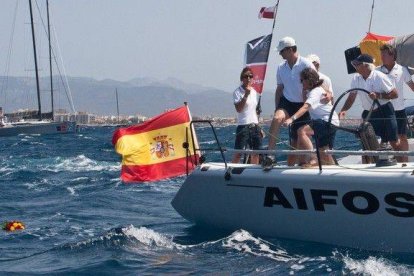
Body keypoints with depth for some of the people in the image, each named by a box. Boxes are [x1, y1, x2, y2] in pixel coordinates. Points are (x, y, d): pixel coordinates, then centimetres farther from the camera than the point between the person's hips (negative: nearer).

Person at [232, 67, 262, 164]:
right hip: (243, 126, -6)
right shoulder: (237, 92, -5)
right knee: (238, 153, -10)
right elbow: (238, 109, -18)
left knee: (256, 152, 6)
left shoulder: (254, 92, 14)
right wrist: (246, 95, -24)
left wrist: (258, 127, 16)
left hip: (254, 126, 6)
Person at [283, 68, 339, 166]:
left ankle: (313, 160, -30)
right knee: (324, 154, 12)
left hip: (328, 121, -11)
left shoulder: (316, 91, -15)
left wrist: (292, 119, -41)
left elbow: (305, 107, -30)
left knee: (302, 131, -27)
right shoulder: (310, 92, 16)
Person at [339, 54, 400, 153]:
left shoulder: (379, 77, -14)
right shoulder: (356, 78, 1)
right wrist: (344, 110, -12)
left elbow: (394, 94, -12)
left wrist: (378, 95, -24)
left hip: (384, 112, -5)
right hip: (368, 114, 5)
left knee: (393, 141, -1)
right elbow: (351, 97, 4)